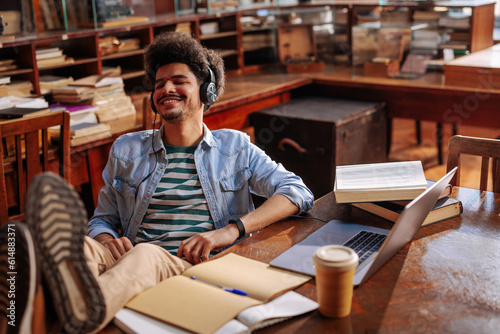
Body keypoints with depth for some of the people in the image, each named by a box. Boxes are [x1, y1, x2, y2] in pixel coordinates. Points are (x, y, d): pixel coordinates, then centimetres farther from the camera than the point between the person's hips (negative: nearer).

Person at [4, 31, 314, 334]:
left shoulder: (235, 147, 16)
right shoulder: (126, 150, 22)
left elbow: (297, 192, 6)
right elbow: (102, 221, 23)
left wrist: (232, 230, -9)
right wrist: (107, 242, -5)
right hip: (130, 266, 2)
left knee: (144, 255, -38)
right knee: (88, 249, -34)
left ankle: (85, 304, -67)